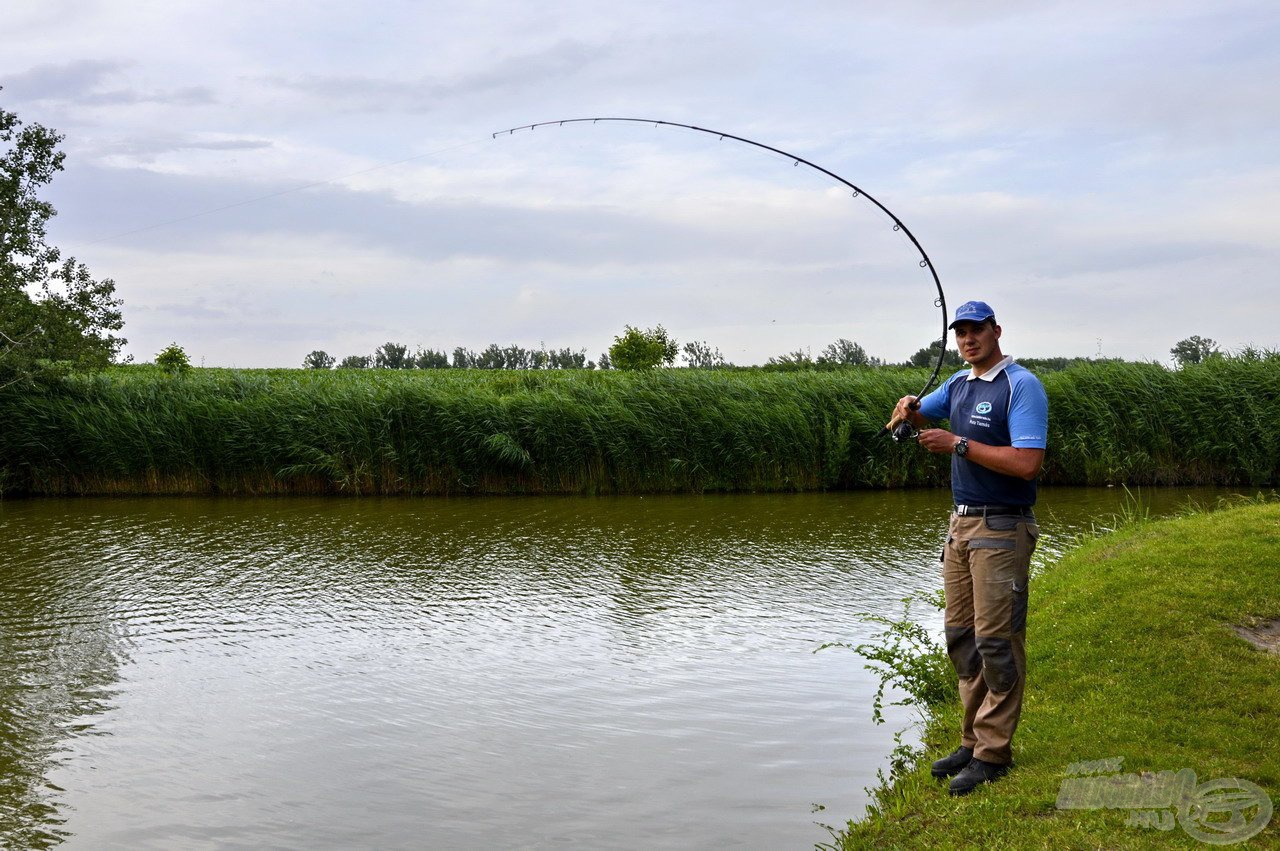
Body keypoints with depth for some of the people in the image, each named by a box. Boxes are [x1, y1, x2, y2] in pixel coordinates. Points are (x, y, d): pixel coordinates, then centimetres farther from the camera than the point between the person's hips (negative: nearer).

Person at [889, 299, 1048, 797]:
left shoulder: (1021, 386, -12)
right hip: (961, 526, 9)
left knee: (996, 641, -6)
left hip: (1001, 530, -8)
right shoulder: (958, 385, 13)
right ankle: (973, 741, 19)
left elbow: (1027, 463, -21)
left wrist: (958, 444, -19)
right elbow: (917, 417, 26)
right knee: (961, 637, 11)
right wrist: (910, 409, 1)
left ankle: (993, 752, -1)